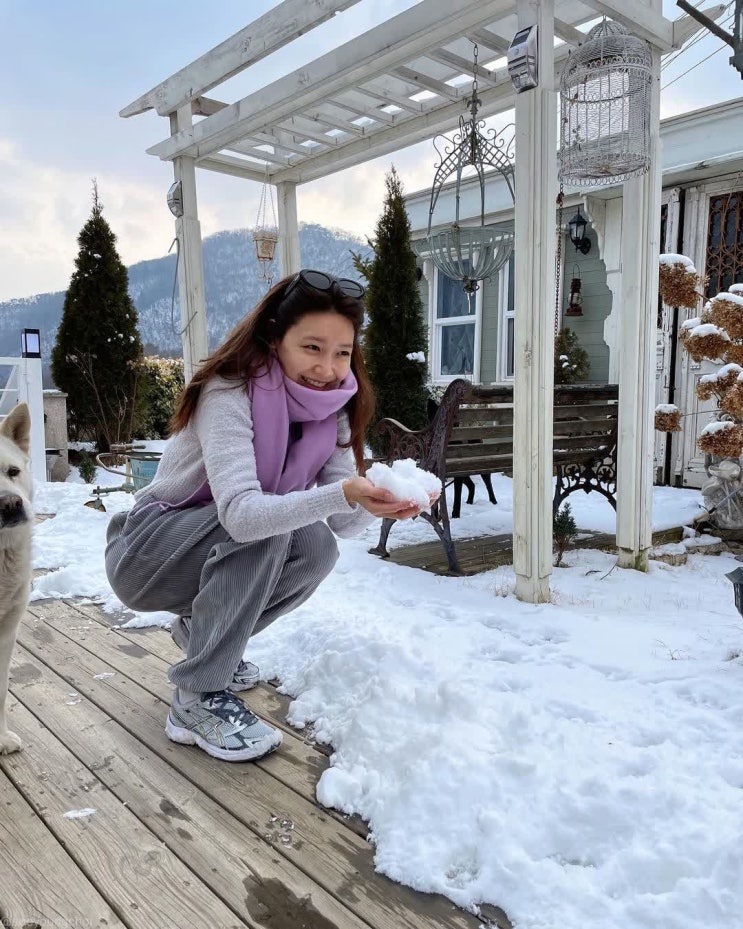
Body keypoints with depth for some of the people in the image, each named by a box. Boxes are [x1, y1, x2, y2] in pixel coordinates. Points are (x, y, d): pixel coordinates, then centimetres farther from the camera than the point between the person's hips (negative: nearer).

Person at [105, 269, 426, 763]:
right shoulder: (229, 393, -27)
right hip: (144, 551, -6)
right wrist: (345, 494, -53)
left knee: (317, 549, -18)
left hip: (221, 550, 6)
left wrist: (380, 500, -36)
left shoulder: (331, 407, -8)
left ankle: (201, 631, 7)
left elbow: (341, 524, -15)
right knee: (263, 529, -31)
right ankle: (199, 698, -19)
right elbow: (240, 513, -41)